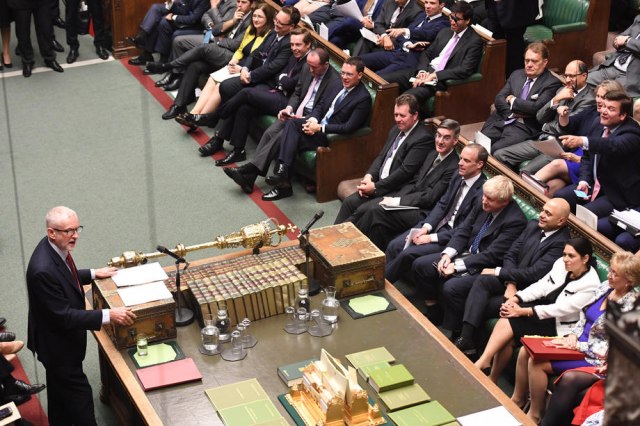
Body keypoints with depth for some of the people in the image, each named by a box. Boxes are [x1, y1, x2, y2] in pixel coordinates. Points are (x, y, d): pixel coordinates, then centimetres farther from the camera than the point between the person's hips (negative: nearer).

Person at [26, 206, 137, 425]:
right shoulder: (43, 269, -37)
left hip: (60, 337, 9)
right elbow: (63, 316, -32)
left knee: (60, 392, 27)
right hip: (58, 345, -9)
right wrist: (108, 316, -34)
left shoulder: (54, 248, -8)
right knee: (79, 394, 5)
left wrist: (93, 274, 16)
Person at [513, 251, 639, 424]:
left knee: (537, 363, -20)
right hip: (577, 342, 8)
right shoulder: (606, 287, 2)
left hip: (596, 358, -8)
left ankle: (535, 415, -2)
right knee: (526, 352, -4)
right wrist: (573, 335, -7)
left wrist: (576, 345, -19)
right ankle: (517, 399, 15)